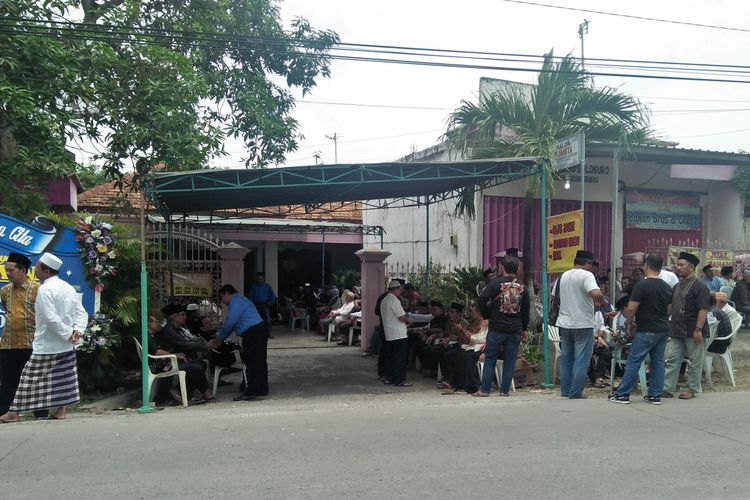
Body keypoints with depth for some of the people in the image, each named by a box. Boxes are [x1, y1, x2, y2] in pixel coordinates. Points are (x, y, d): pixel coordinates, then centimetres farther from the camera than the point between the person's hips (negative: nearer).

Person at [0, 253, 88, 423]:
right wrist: (76, 330, -5)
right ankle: (62, 409, 16)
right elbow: (81, 313, 6)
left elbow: (51, 318, -23)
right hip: (67, 346, 7)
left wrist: (68, 334, -15)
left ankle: (14, 412, 9)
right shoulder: (69, 287, 8)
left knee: (31, 377, 2)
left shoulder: (45, 289, -16)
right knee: (63, 377, 12)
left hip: (46, 345, -7)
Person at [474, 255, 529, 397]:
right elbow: (525, 310, 10)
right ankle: (505, 390, 10)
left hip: (497, 328, -3)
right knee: (510, 361, 8)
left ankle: (484, 390, 4)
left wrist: (486, 315, 3)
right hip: (515, 330, 3)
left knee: (490, 359, 4)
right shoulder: (522, 287, 5)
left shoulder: (496, 283, -7)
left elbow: (482, 300, -13)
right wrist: (524, 329, 19)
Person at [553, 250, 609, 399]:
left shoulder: (563, 276, 9)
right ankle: (576, 393, 1)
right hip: (583, 324, -6)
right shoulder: (586, 275, -12)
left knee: (566, 358, 14)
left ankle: (565, 391, 18)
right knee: (581, 361, 0)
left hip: (564, 323, 6)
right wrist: (603, 302, -8)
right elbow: (596, 294, -28)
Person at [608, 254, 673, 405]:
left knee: (633, 362, -3)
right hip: (663, 329, 7)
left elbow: (631, 309, -16)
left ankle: (622, 394, 1)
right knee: (658, 362, 11)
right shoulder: (667, 287, 9)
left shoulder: (641, 285, -14)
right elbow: (669, 310, 15)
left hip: (646, 331, -7)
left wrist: (629, 323, -1)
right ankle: (655, 395, 13)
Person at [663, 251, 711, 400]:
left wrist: (698, 330, -22)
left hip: (693, 332, -8)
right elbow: (671, 307, 21)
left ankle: (692, 390, 15)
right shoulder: (678, 286, 15)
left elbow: (703, 309, -17)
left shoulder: (699, 286, -11)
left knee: (695, 362, 5)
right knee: (672, 360, 6)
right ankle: (667, 388, 9)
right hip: (677, 332, 8)